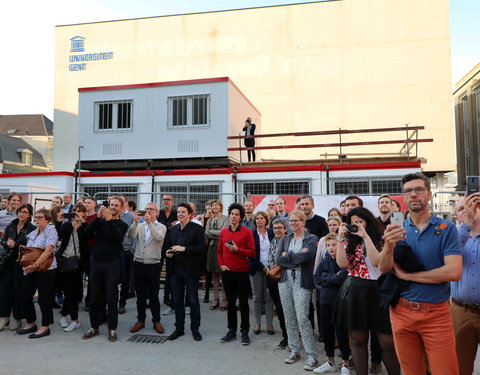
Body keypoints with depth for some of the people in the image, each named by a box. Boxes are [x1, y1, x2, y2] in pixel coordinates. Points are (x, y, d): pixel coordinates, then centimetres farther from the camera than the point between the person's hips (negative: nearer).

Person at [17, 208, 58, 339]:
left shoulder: (51, 231, -8)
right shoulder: (33, 233, 14)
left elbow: (48, 251, -18)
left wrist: (35, 265, -23)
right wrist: (25, 264, 0)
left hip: (45, 269, -7)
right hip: (32, 269, 8)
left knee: (44, 298, -1)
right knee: (25, 296, 10)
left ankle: (45, 327, 12)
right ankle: (31, 324, 27)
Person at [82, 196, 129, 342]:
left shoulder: (122, 225, 3)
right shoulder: (100, 221, 10)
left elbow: (118, 237, -18)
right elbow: (87, 233, -7)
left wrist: (109, 219, -25)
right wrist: (98, 217, -18)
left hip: (112, 264, -3)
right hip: (96, 262, 3)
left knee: (112, 298, 2)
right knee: (94, 297, 9)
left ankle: (112, 329, 12)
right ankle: (94, 327, 23)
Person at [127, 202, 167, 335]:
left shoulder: (161, 227, 1)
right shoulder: (139, 226, 8)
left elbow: (159, 237, -20)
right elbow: (131, 235, -10)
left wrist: (150, 223, -28)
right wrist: (135, 222, -24)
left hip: (153, 264, -3)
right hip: (138, 263, 3)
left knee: (154, 295, 5)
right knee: (140, 294, 12)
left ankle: (156, 321, 18)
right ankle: (140, 320, 25)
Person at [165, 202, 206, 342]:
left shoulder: (197, 228, -8)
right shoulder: (173, 229, 11)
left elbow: (202, 247, -15)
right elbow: (169, 245, 21)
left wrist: (184, 249, -21)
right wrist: (168, 253, -1)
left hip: (191, 270, -5)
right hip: (176, 269, 5)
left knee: (193, 301, 5)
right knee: (177, 301, 13)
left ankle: (195, 329, 19)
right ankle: (179, 329, 26)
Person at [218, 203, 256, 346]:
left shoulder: (247, 232, -5)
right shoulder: (223, 231, 7)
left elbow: (252, 252, -7)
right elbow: (219, 251, 14)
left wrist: (237, 249, -18)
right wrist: (221, 264, 1)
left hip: (242, 272, -3)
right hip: (227, 272, 4)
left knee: (243, 303, 5)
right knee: (230, 302, 12)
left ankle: (244, 332, 17)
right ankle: (231, 331, 24)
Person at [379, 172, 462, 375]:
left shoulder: (446, 228, -4)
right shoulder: (396, 230, 4)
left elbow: (454, 272, -17)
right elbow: (384, 268, -7)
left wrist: (407, 275, -11)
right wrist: (389, 246, -28)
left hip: (436, 313, -2)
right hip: (401, 311, 3)